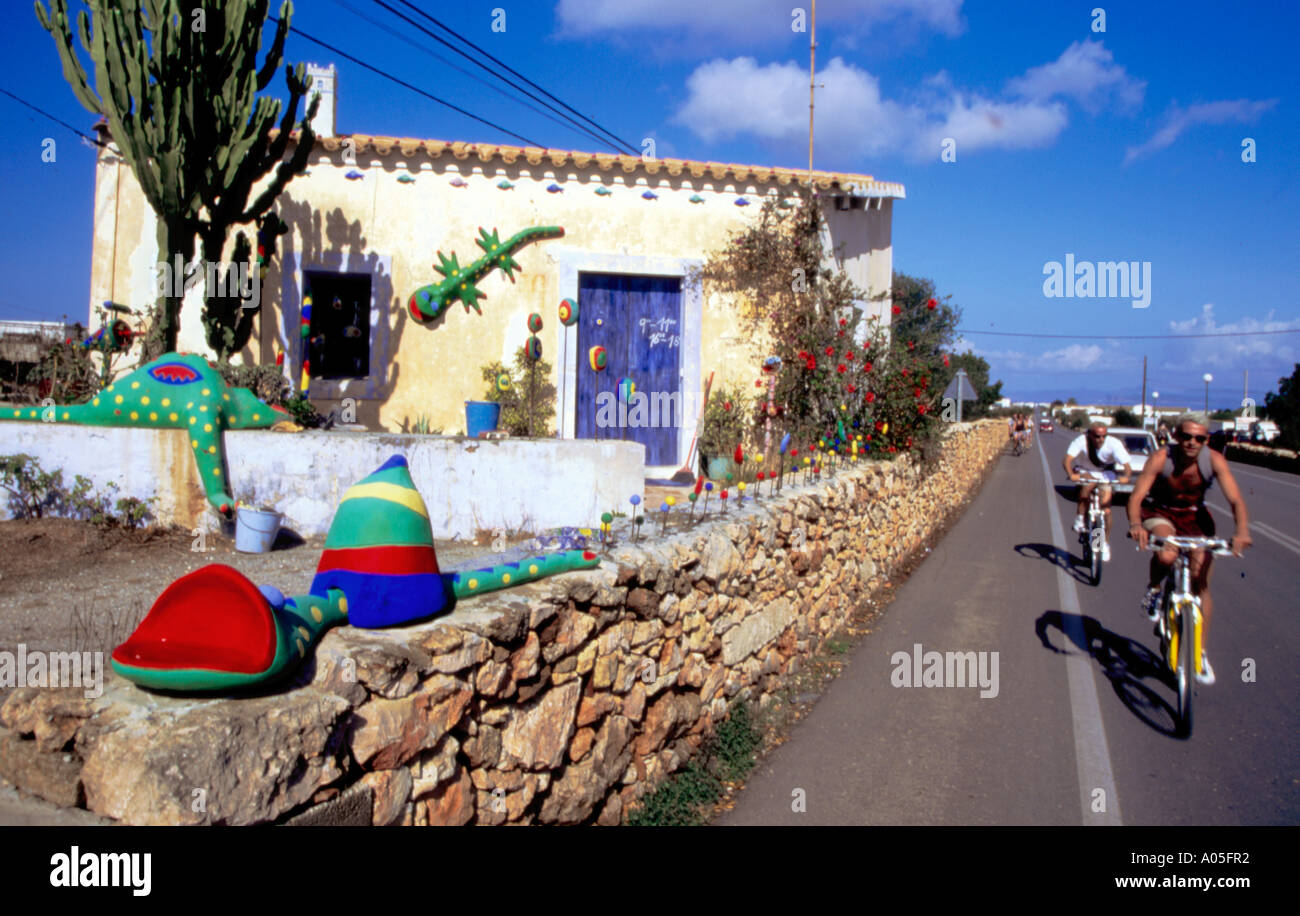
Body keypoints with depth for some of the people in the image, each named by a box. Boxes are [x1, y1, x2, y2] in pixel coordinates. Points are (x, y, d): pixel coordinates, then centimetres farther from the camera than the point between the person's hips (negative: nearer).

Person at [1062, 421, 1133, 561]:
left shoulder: (1113, 444, -26)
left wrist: (1126, 476, -53)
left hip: (1105, 473, 1)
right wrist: (1071, 475, -58)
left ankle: (1105, 543, 12)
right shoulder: (1081, 441, -29)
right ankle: (1080, 518, -16)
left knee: (1106, 510, -7)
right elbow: (1068, 459, -40)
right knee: (1088, 486, -37)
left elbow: (1126, 463, -32)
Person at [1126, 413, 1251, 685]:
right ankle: (1153, 589, 2)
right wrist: (1135, 524, -50)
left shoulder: (1214, 460, -20)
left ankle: (1201, 653, 11)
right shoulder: (1160, 459, -24)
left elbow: (1236, 500, -25)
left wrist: (1243, 531, -44)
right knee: (1166, 556, -35)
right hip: (1161, 513, -2)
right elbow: (1136, 496, -30)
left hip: (1195, 517, 2)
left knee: (1201, 584, -3)